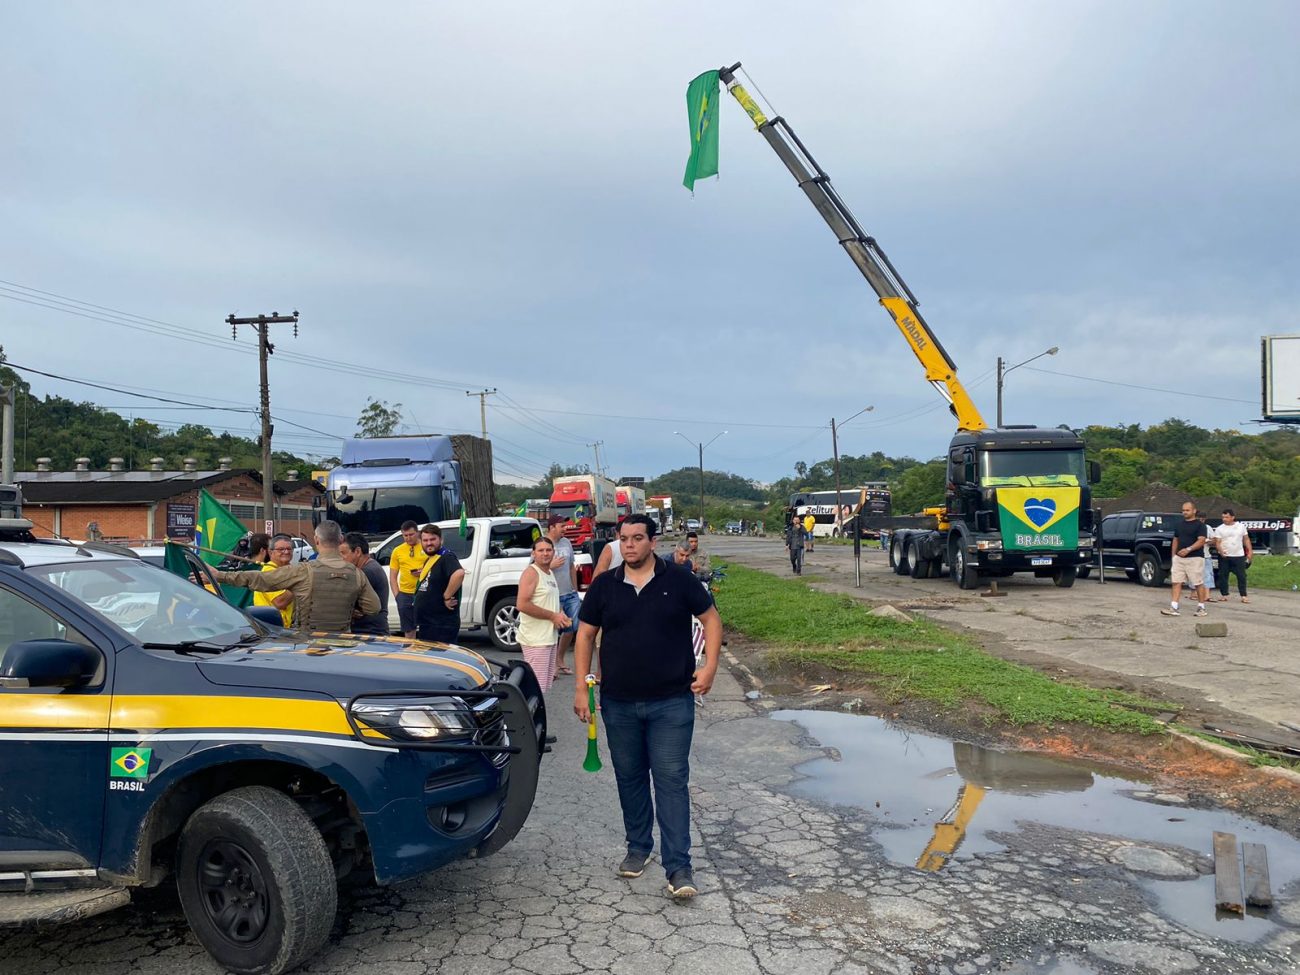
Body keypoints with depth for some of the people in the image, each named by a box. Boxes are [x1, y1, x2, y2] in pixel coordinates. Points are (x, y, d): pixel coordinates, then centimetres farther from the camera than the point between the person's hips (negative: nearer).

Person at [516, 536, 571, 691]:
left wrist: (561, 614, 7)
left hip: (550, 637, 9)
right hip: (535, 640, -9)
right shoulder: (531, 572, -11)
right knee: (537, 687, -11)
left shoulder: (551, 573, 16)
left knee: (546, 685, 16)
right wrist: (553, 616, -17)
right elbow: (522, 604, -22)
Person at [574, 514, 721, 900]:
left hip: (671, 702, -3)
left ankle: (678, 867, 1)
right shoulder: (604, 585, 3)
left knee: (672, 780, -4)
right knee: (629, 778, 14)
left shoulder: (678, 580, -4)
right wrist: (581, 687, 2)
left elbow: (711, 618, 3)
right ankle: (638, 848, 32)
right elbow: (585, 635, 8)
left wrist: (709, 666, -8)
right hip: (619, 704, 3)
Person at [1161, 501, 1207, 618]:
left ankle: (1201, 607, 14)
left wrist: (1188, 549, -27)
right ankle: (1173, 607, -6)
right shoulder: (1179, 525, 15)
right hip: (1179, 558, 5)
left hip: (1195, 558, -5)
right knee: (1176, 582, -3)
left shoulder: (1200, 525, -4)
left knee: (1198, 584, 2)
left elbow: (1201, 541, -14)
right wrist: (1174, 554, 14)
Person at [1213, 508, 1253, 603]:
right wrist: (1220, 550, -24)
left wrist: (1250, 551, 4)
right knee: (1223, 576, 2)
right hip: (1224, 556, -1)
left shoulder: (1241, 526, 7)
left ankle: (1243, 595, 4)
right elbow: (1217, 542, -6)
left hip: (1239, 556, 1)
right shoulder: (1219, 529, 0)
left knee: (1241, 576, 0)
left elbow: (1246, 539, 12)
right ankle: (1224, 595, 10)